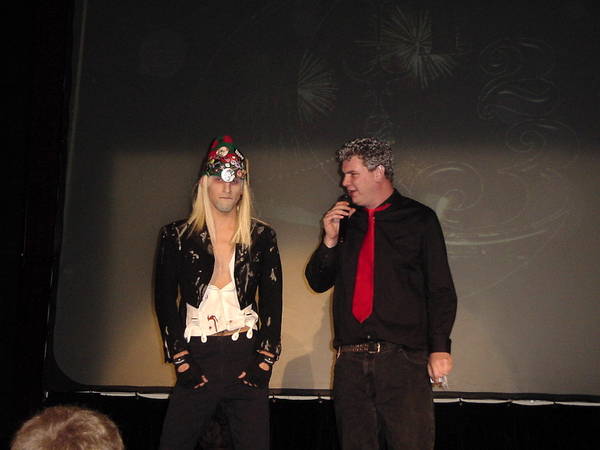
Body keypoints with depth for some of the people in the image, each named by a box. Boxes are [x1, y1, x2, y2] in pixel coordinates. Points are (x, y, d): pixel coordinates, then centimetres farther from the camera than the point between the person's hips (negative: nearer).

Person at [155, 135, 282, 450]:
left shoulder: (261, 237, 7)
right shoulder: (177, 236, 4)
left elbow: (271, 302, 7)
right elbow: (165, 301, 3)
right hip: (197, 357, 0)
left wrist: (265, 359, -2)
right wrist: (181, 360, -4)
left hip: (246, 356, 1)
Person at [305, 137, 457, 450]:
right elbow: (318, 282, 16)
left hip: (403, 357, -4)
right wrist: (330, 240, 0)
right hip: (351, 360, 4)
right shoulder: (344, 220, 16)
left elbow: (441, 289, 1)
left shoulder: (418, 219, 5)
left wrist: (439, 347, -9)